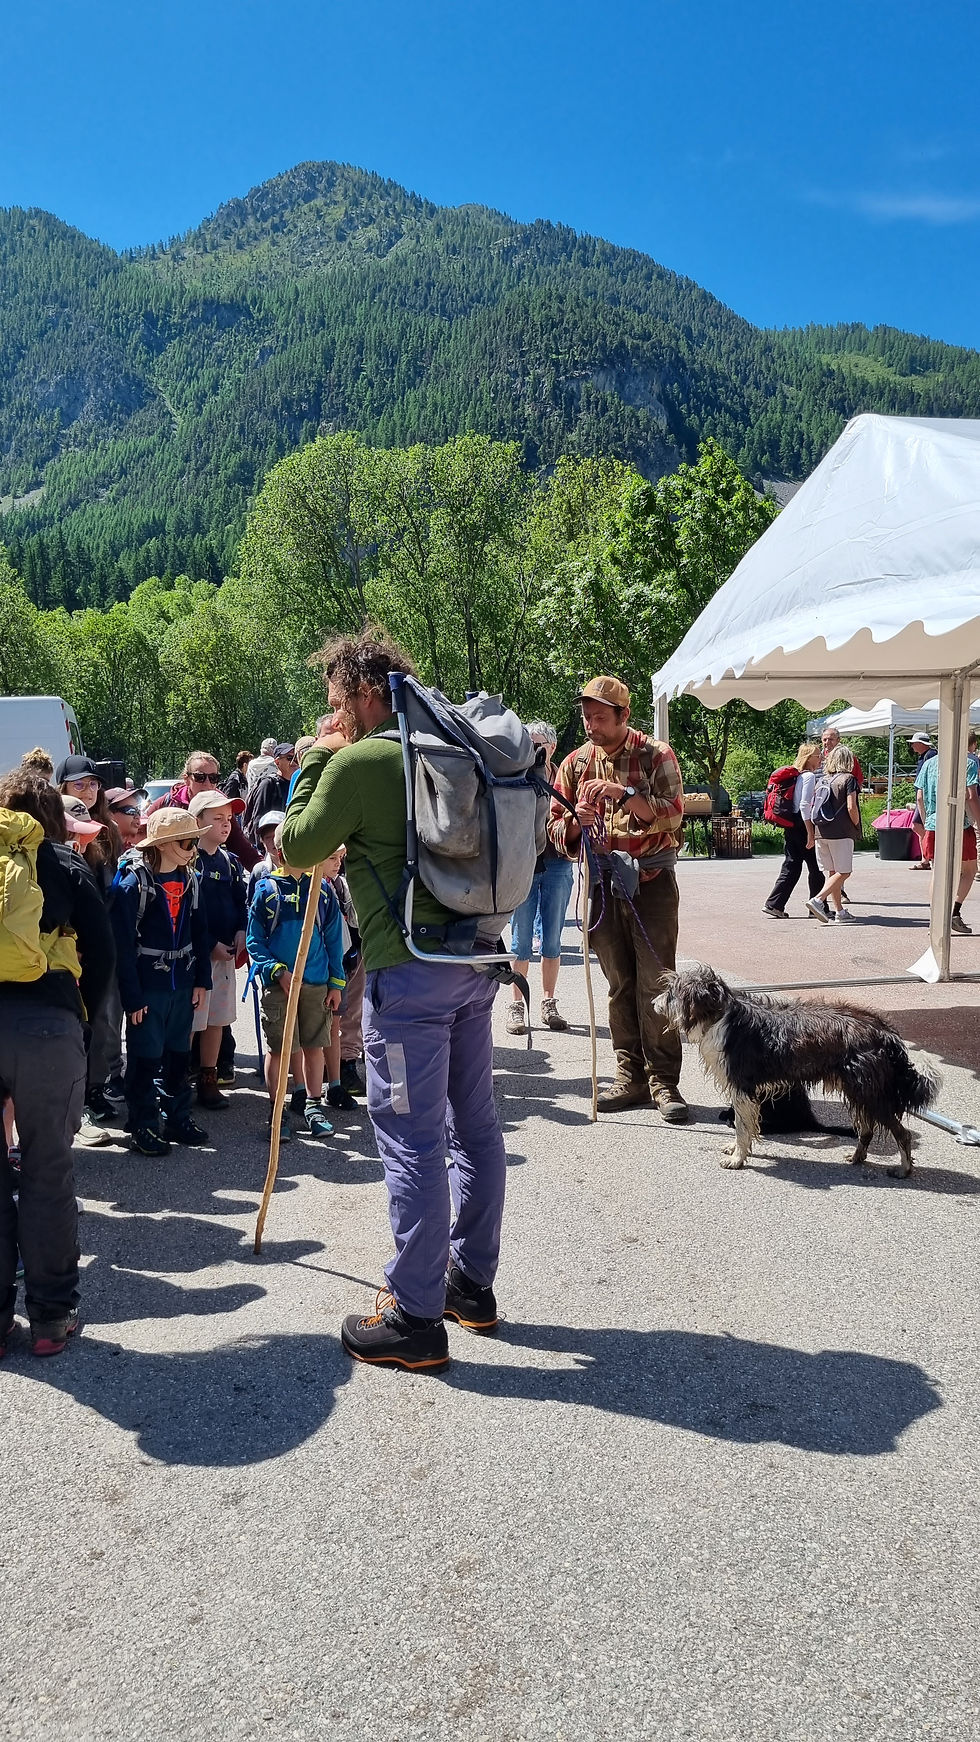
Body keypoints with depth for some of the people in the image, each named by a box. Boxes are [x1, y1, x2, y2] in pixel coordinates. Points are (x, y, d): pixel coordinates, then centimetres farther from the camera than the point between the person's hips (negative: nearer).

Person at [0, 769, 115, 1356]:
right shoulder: (65, 862, 8)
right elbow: (102, 952, 2)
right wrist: (84, 1015, 12)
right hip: (48, 1024, -2)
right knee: (48, 1171, 8)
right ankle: (51, 1314, 16)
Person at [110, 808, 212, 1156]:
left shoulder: (189, 881, 5)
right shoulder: (133, 884, -13)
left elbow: (200, 934, 10)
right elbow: (123, 945, -14)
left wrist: (202, 980, 5)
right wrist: (132, 996, -16)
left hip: (182, 985, 6)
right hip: (147, 987, -5)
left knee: (179, 1054, 14)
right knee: (146, 1058, 2)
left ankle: (178, 1119, 26)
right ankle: (143, 1127, 13)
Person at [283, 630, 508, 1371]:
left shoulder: (357, 762, -9)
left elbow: (297, 847, -1)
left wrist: (315, 763, 10)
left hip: (410, 970, -8)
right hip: (475, 956, 8)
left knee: (412, 1139, -1)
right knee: (475, 1125, 15)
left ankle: (417, 1317, 8)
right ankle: (473, 1282, 28)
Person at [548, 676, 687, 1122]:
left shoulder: (656, 755, -2)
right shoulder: (575, 763, 8)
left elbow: (673, 814, -13)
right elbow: (556, 830, 8)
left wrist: (624, 794, -25)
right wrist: (576, 821, -14)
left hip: (651, 881, -3)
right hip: (603, 883, 4)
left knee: (656, 983, -5)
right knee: (619, 985, 8)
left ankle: (664, 1082, 2)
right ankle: (631, 1077, 16)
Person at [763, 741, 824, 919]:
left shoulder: (796, 775, 15)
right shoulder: (809, 776, -11)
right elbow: (805, 805, -19)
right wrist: (810, 831, -20)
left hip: (791, 826, 8)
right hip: (802, 825, -8)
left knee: (791, 867, 8)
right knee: (816, 868, 2)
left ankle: (774, 904, 3)